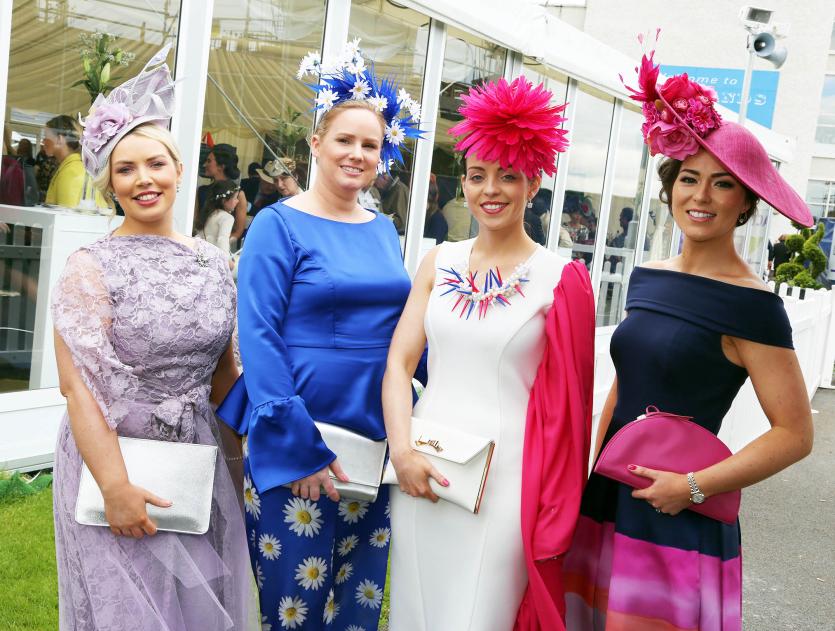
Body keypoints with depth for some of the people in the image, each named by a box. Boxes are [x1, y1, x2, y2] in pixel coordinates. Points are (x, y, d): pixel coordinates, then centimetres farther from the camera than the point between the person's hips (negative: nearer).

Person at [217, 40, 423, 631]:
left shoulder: (384, 231, 9)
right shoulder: (279, 225, -8)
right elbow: (258, 337, -14)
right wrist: (298, 445, -19)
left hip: (377, 438, 5)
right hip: (297, 441, -5)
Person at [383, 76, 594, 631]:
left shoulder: (559, 278, -5)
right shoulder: (440, 263, 6)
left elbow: (565, 400, -2)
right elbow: (399, 364, 5)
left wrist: (554, 513, -4)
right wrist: (402, 449, -9)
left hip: (505, 475, -4)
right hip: (420, 469, 4)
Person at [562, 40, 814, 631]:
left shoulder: (751, 305, -12)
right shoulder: (648, 278, 7)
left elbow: (795, 433, -12)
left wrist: (695, 487, -17)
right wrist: (597, 470, 13)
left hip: (678, 524, -6)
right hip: (610, 500, 6)